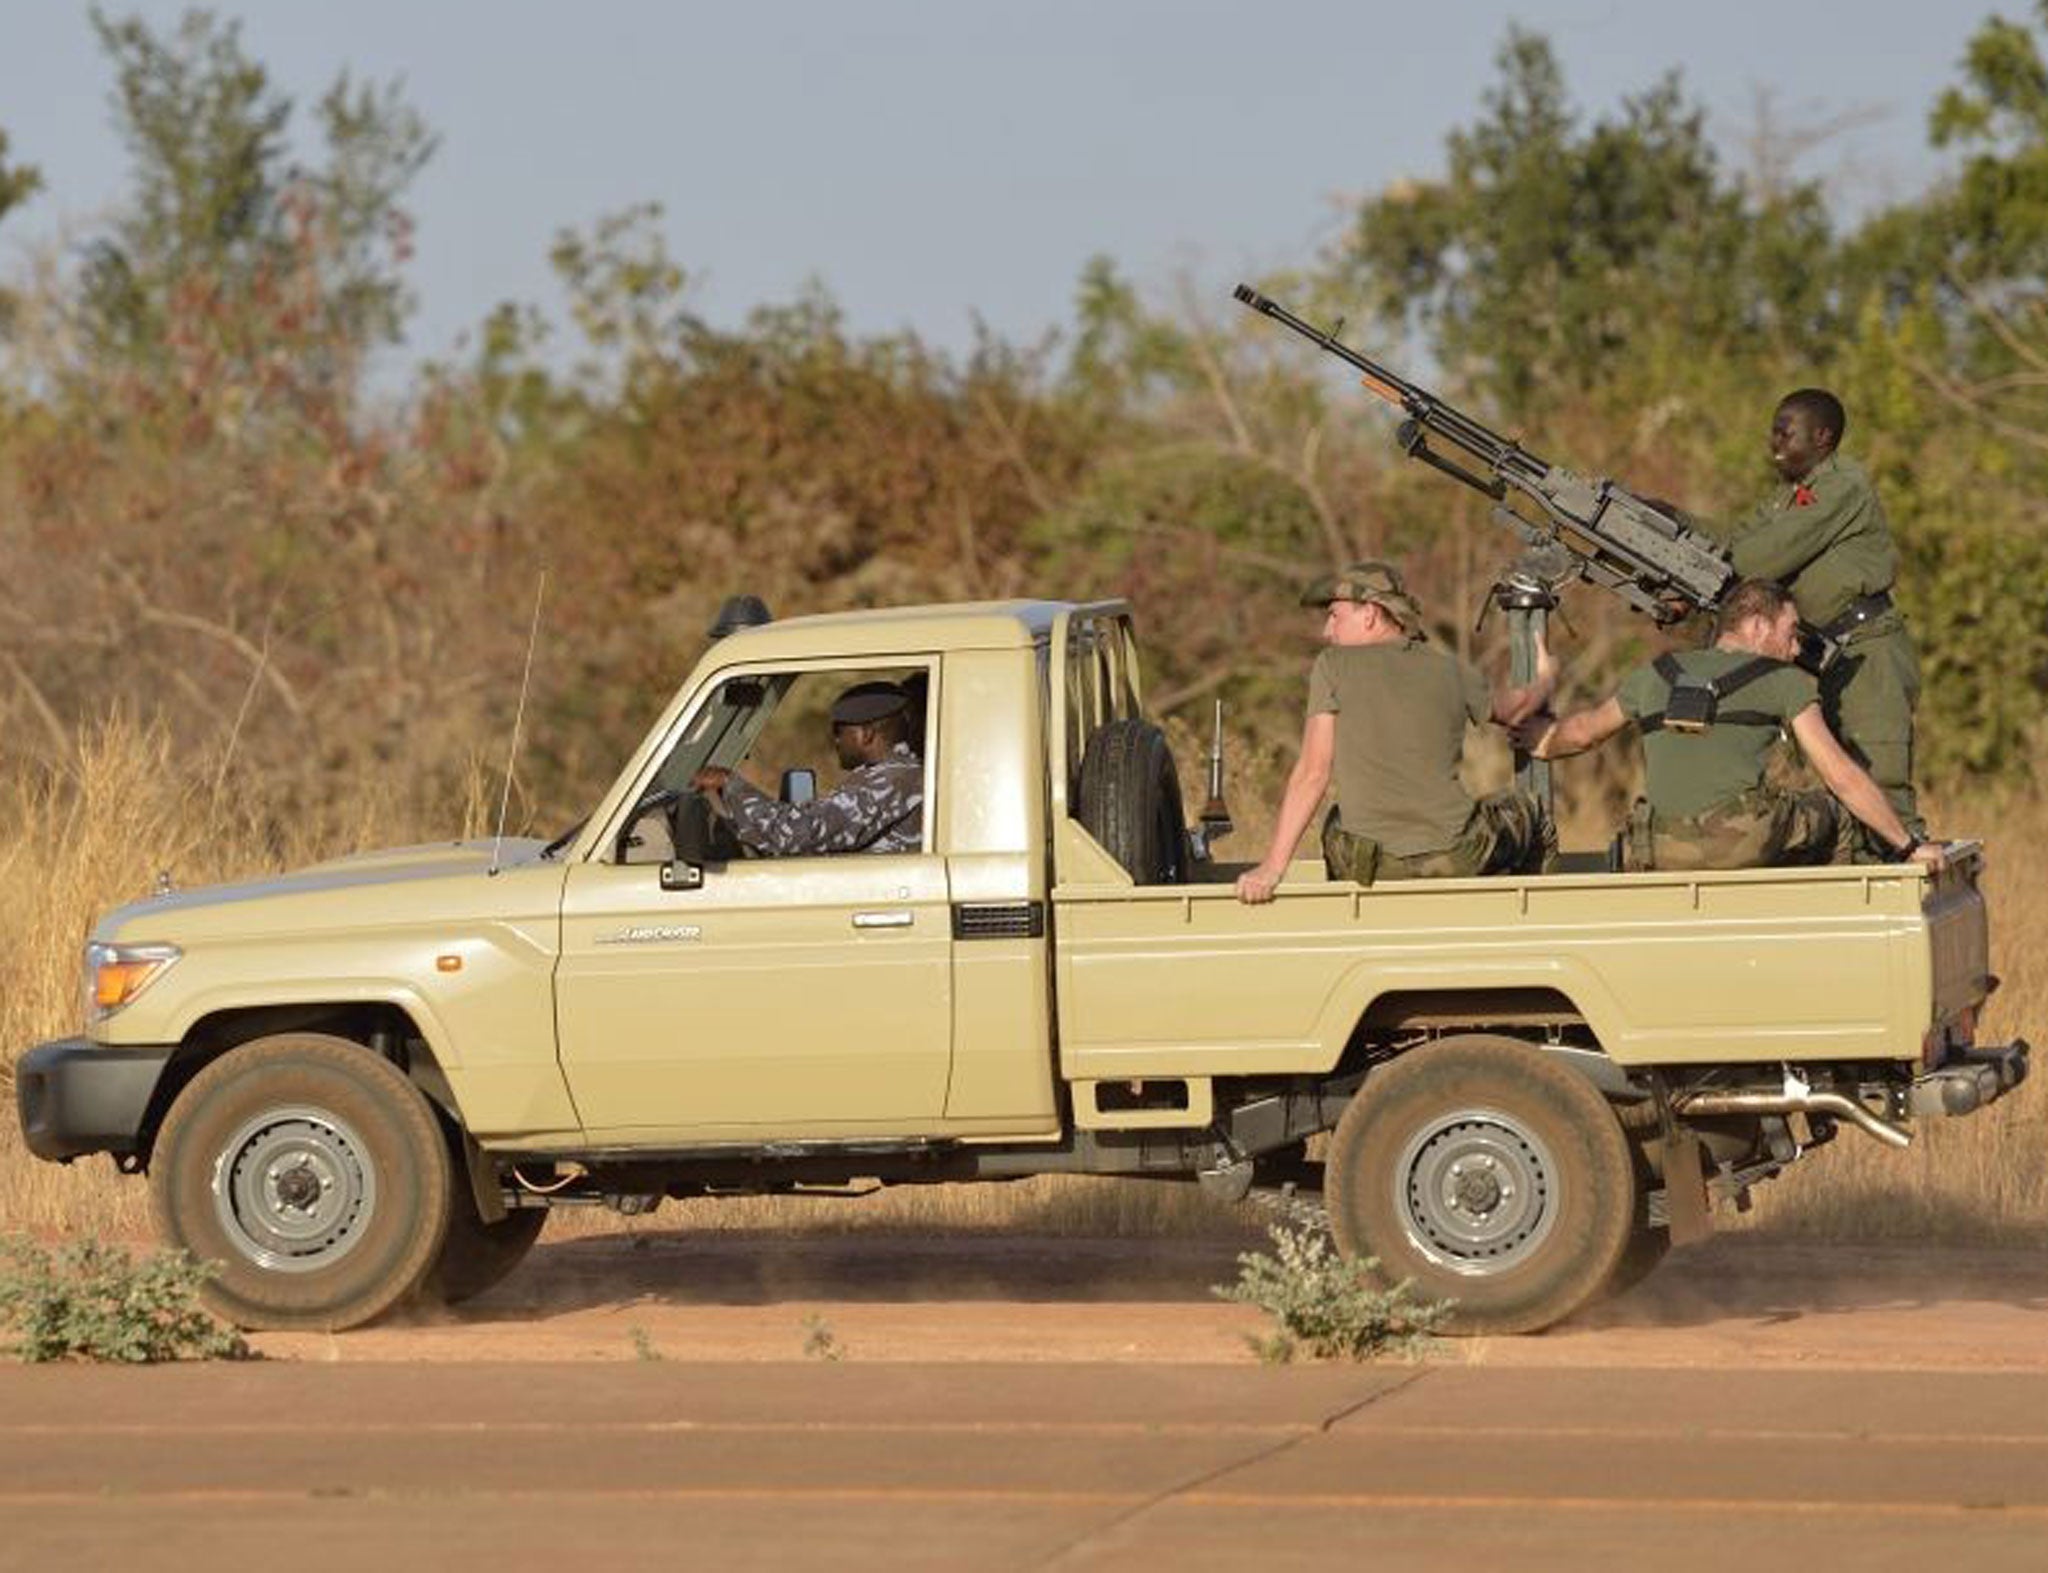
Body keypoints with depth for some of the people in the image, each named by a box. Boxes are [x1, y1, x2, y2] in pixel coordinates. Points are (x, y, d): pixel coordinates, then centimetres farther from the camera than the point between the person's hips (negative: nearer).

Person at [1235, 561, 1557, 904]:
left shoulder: (1333, 666, -2)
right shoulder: (1449, 669, 7)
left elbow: (1312, 774, -10)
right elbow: (1512, 709, 27)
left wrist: (1272, 867, -12)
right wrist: (1545, 682, 51)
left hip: (1372, 871, -1)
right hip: (1458, 863, 1)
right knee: (1526, 813, 31)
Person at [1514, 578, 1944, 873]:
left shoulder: (1657, 674, 21)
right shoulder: (1785, 683, 11)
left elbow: (1579, 733, 35)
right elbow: (1844, 778, 7)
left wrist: (1540, 741, 58)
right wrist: (1908, 846, 12)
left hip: (1659, 857, 3)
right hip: (1744, 847, -3)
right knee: (1828, 816, 23)